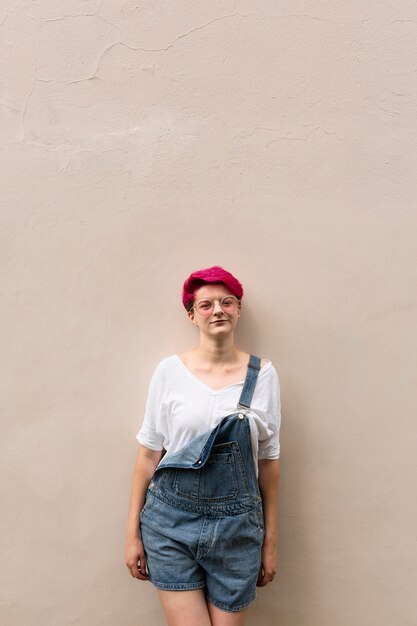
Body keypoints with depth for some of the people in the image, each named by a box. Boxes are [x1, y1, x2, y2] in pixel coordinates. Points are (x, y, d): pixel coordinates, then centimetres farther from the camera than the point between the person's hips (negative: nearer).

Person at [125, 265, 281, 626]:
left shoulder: (262, 373, -1)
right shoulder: (170, 370, -4)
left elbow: (269, 461, 4)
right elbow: (148, 453, 1)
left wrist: (270, 542, 7)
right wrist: (133, 532, 3)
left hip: (237, 527, 1)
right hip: (171, 521, -1)